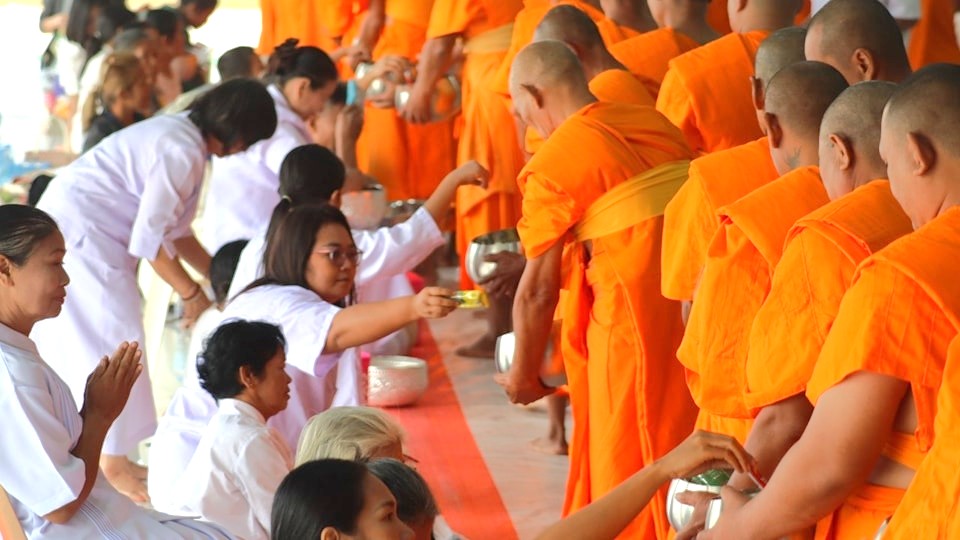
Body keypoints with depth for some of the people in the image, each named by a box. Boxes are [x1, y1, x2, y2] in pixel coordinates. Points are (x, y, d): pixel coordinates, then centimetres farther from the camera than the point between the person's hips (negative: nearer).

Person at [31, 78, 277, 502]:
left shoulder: (182, 136, 9)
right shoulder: (183, 150, -22)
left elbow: (175, 231, 15)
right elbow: (148, 239, -20)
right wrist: (191, 293, -8)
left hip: (85, 231, 10)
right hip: (76, 230, -10)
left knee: (82, 344, 14)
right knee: (114, 342, -4)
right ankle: (113, 467, 5)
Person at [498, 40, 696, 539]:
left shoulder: (553, 164, -8)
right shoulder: (656, 124, 9)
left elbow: (539, 289, -4)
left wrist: (523, 375, 10)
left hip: (632, 324, -6)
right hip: (700, 309, 6)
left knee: (630, 466, 9)